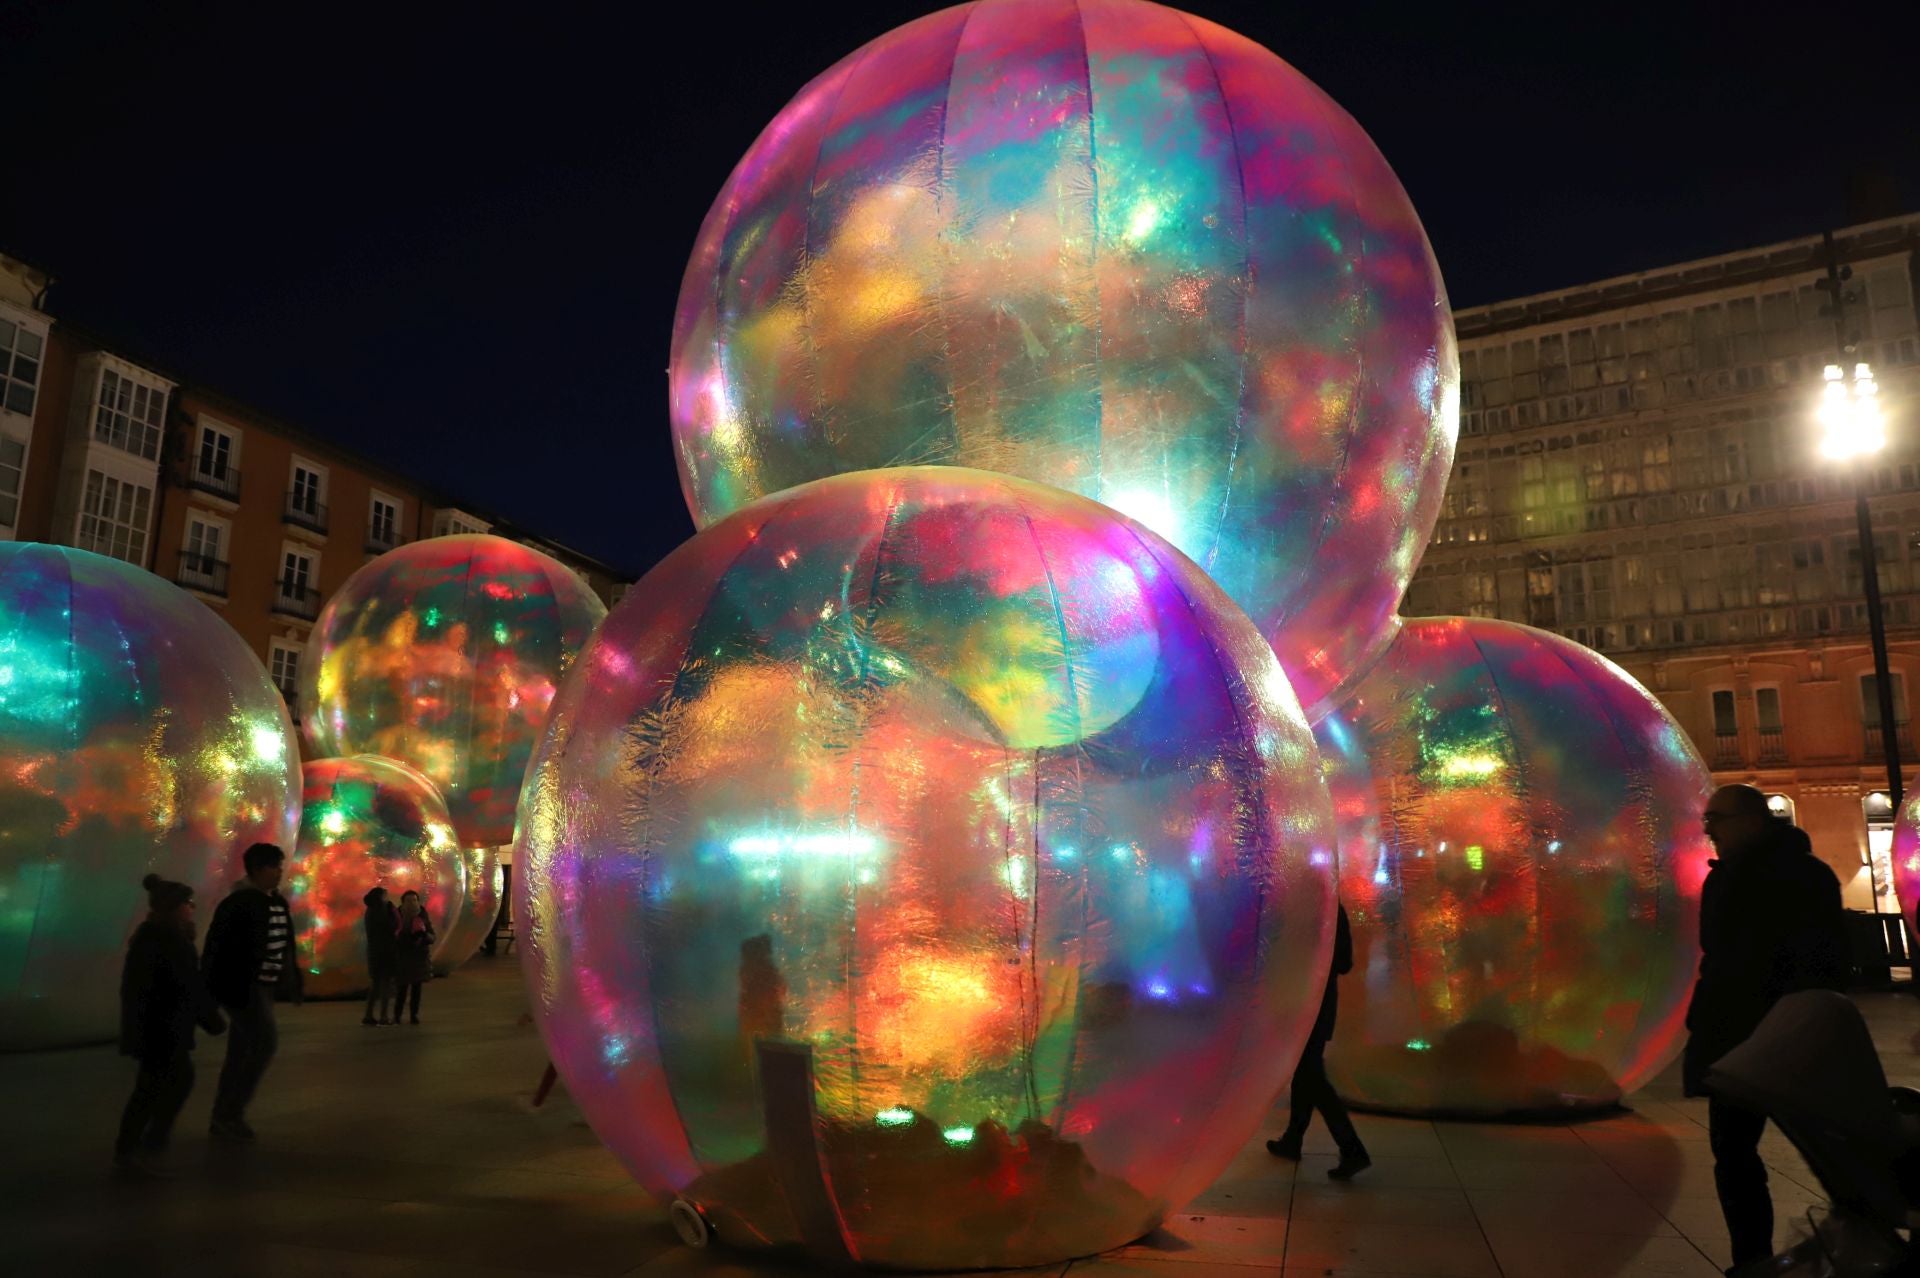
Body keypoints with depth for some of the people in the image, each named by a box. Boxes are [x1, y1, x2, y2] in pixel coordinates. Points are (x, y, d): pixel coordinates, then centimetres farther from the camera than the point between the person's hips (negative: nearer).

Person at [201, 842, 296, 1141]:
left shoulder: (279, 902, 10)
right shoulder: (238, 903, -15)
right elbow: (215, 947, -17)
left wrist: (294, 980, 14)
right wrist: (210, 990, -19)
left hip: (263, 985, 8)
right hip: (241, 987, -8)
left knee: (242, 1052, 12)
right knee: (266, 1041, -12)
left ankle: (225, 1117, 20)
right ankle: (230, 1114, -2)